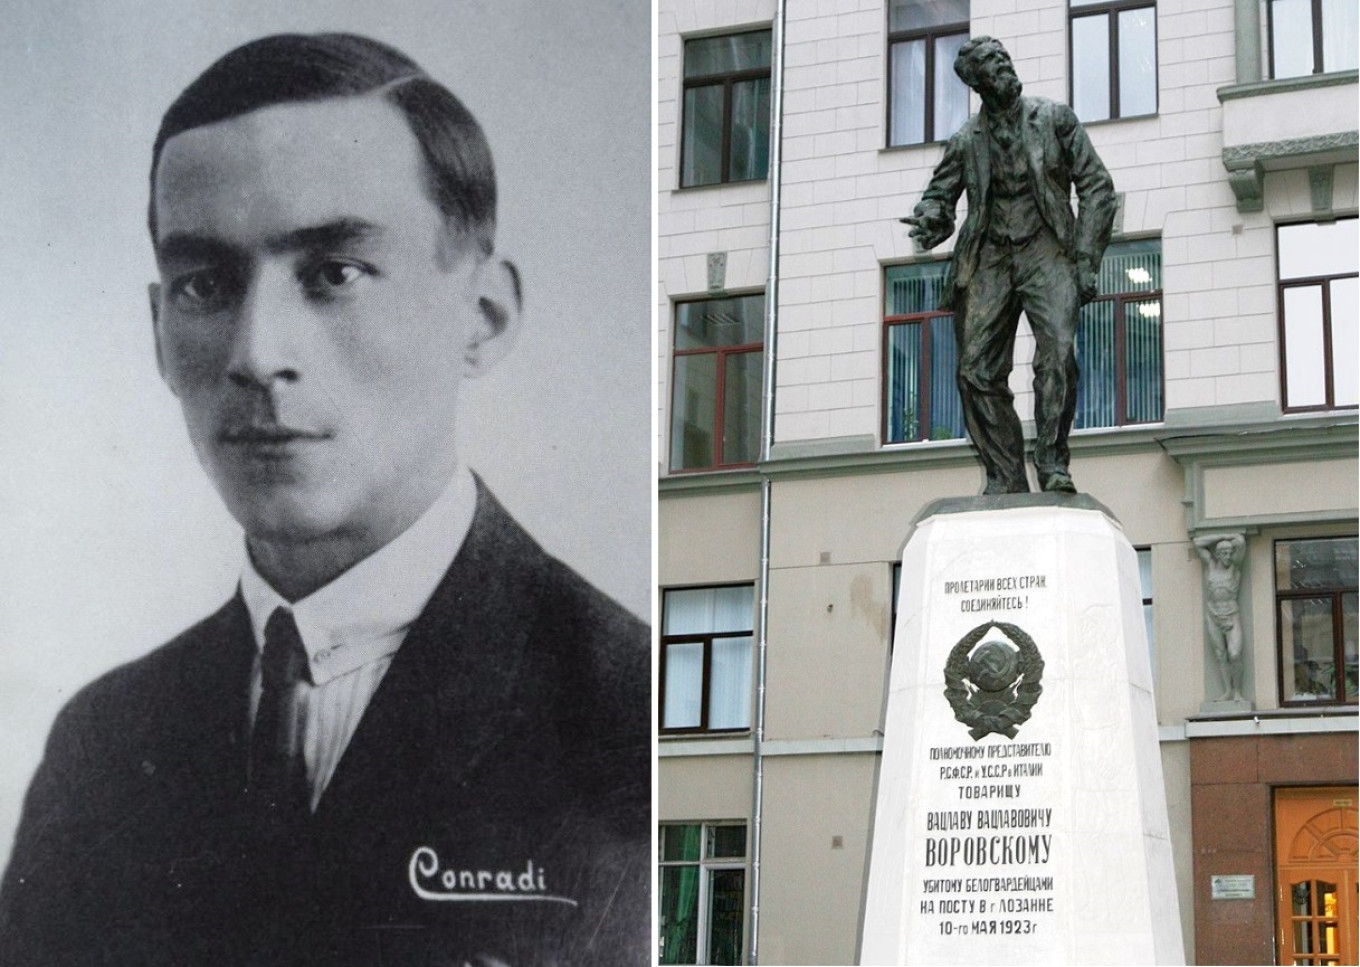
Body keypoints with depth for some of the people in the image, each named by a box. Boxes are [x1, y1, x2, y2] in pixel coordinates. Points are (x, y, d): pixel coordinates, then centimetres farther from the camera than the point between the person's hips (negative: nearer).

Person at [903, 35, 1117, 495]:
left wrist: (1086, 261, -4)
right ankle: (1005, 478, 0)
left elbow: (1096, 187, 5)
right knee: (977, 370, -6)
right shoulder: (966, 140, 12)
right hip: (990, 259, 2)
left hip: (1046, 251, -2)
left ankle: (1052, 465, -18)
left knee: (1058, 351, -23)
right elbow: (939, 195, 18)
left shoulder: (1054, 119, 7)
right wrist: (930, 218, -9)